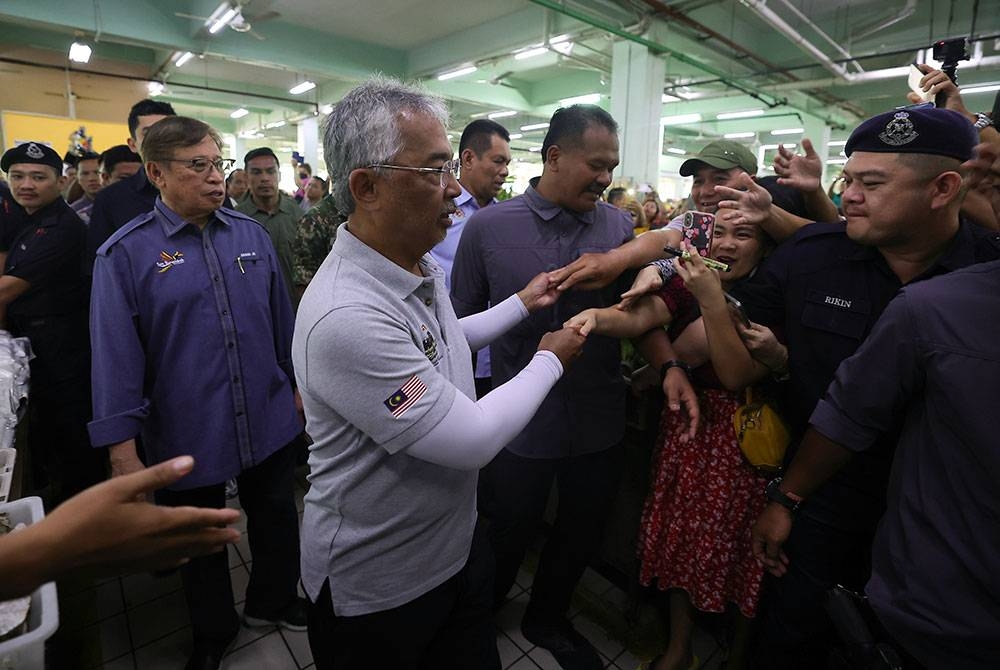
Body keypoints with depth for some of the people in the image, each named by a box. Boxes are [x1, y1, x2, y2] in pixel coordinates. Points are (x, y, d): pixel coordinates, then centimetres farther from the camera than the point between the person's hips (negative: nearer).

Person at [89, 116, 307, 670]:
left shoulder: (251, 234, 0)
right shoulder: (124, 253, -9)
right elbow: (116, 357, -10)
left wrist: (297, 384, 10)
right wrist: (122, 451, -9)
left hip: (269, 423, 3)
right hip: (189, 437, -2)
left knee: (276, 521, 21)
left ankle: (273, 601, 49)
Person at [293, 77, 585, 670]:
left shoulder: (420, 268, -2)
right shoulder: (346, 317, -35)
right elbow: (473, 439, -30)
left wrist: (521, 303, 14)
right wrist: (551, 361, -14)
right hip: (377, 588, -7)